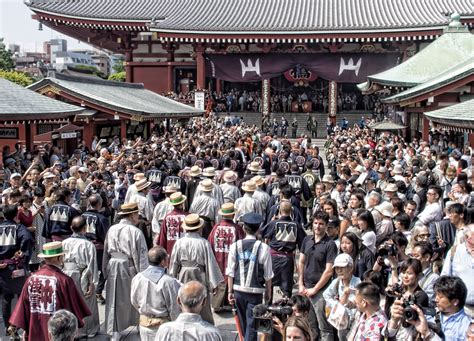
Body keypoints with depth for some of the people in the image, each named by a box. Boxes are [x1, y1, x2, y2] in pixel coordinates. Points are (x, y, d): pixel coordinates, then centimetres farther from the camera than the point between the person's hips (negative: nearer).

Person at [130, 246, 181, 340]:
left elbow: (134, 301, 7)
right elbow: (175, 308, -14)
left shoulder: (137, 278, -6)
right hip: (163, 326, -5)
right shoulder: (169, 282, -22)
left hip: (144, 325, 5)